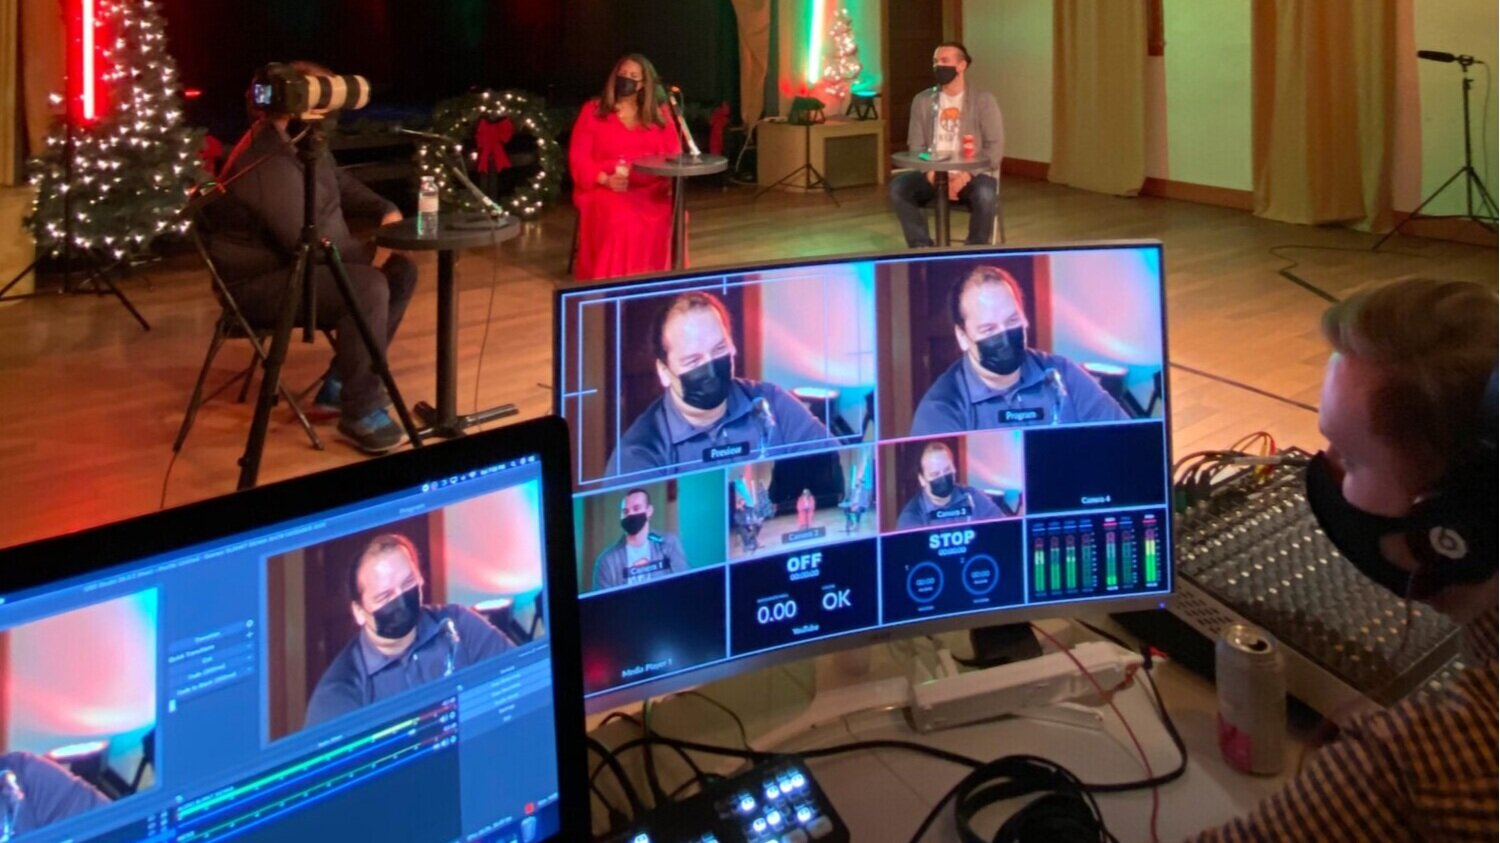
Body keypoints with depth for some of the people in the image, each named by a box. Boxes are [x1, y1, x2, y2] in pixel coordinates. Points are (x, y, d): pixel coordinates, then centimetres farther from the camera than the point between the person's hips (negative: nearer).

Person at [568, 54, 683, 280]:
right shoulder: (593, 110, 6)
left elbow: (674, 155, 12)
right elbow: (578, 157, 1)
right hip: (606, 188, -2)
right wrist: (605, 179, -17)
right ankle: (614, 278, -27)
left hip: (651, 189, 3)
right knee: (621, 217, -36)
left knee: (672, 215, -30)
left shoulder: (659, 113, 15)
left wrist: (672, 179, -11)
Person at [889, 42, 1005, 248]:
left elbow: (995, 147, -5)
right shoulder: (922, 101, 11)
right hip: (933, 176, 3)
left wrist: (966, 176, -19)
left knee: (985, 194, -37)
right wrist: (931, 174, -13)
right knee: (898, 186, -26)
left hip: (971, 176, -3)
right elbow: (916, 146, 7)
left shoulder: (983, 100, 2)